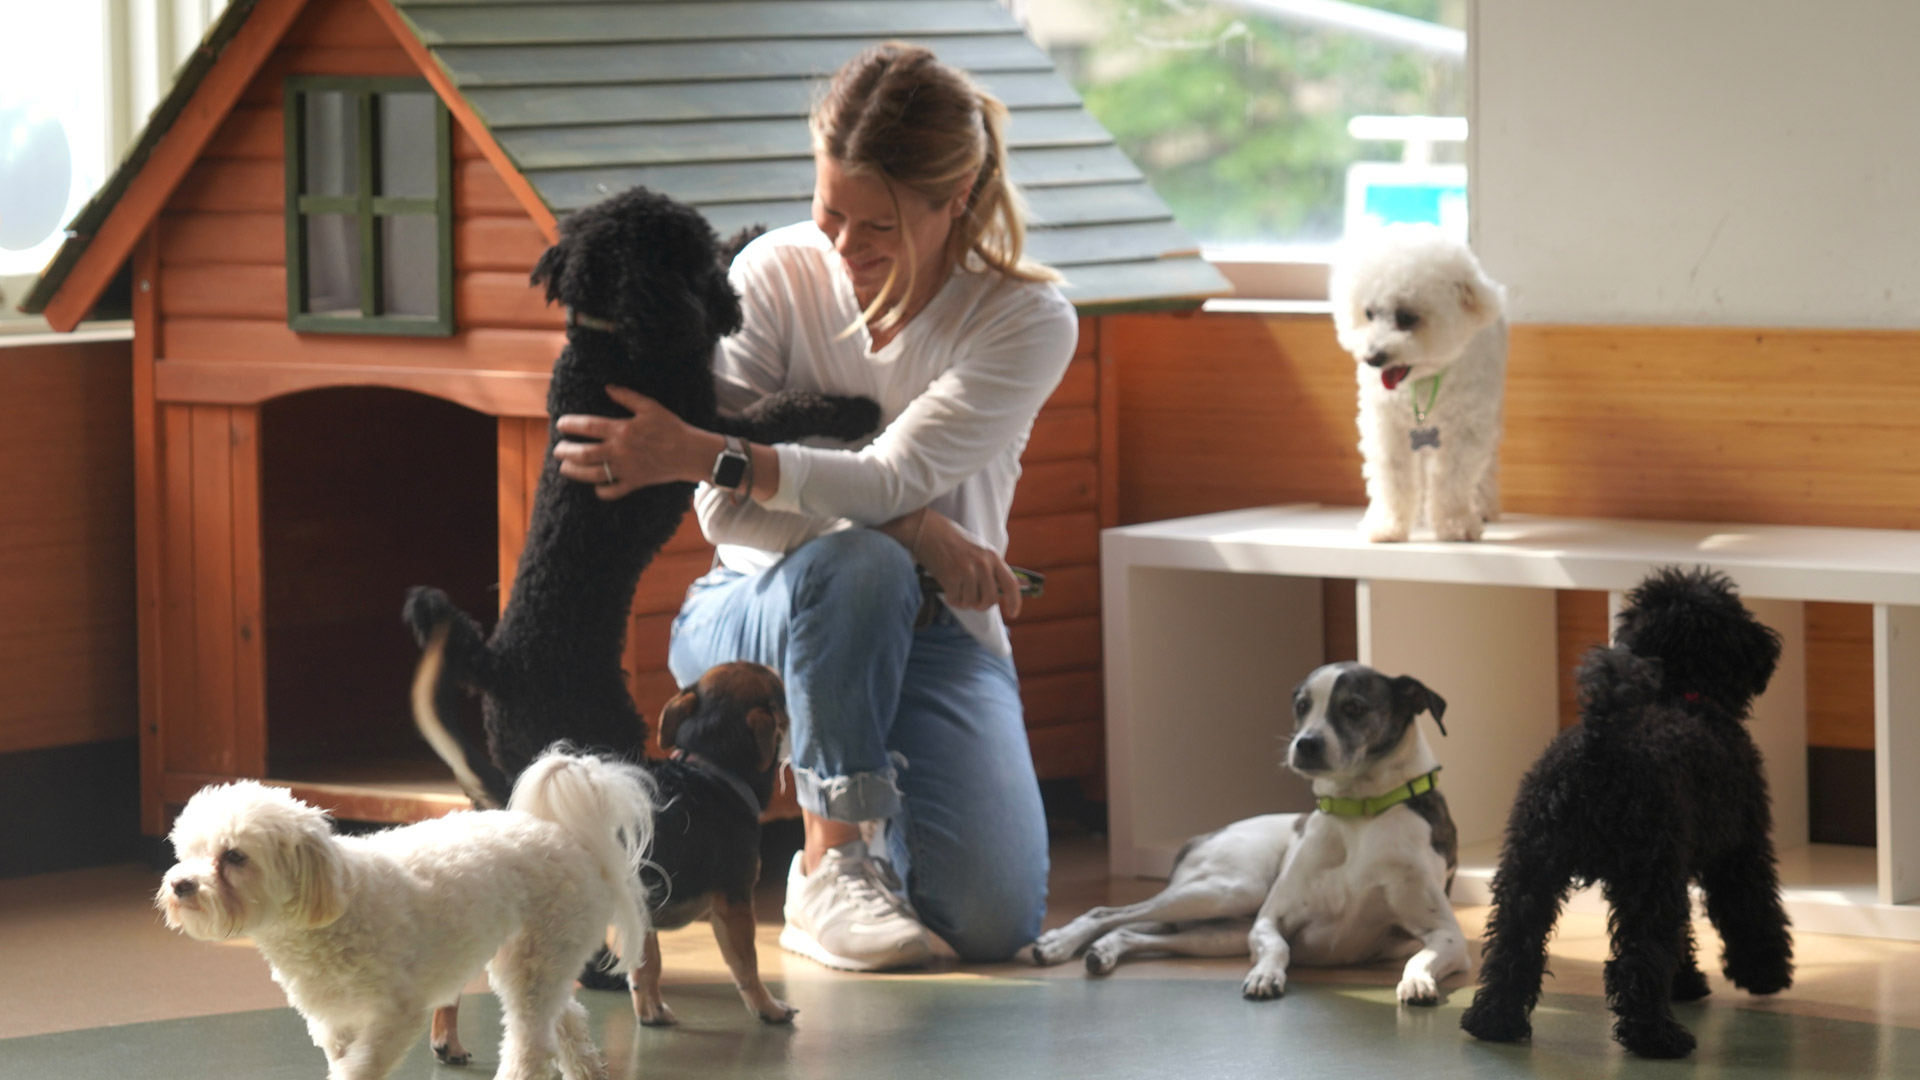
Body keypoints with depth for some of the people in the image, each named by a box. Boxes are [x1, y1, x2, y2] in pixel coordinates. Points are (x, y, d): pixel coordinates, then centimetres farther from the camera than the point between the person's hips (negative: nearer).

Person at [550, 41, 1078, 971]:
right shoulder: (775, 275, -8)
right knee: (856, 562, -39)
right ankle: (830, 862, -23)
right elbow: (729, 513, -14)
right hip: (760, 616, -1)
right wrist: (914, 529, -27)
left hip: (933, 634, 1)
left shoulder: (1027, 321, -10)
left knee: (995, 923, -20)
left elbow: (892, 478, -25)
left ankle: (880, 828, 16)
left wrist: (703, 456, -37)